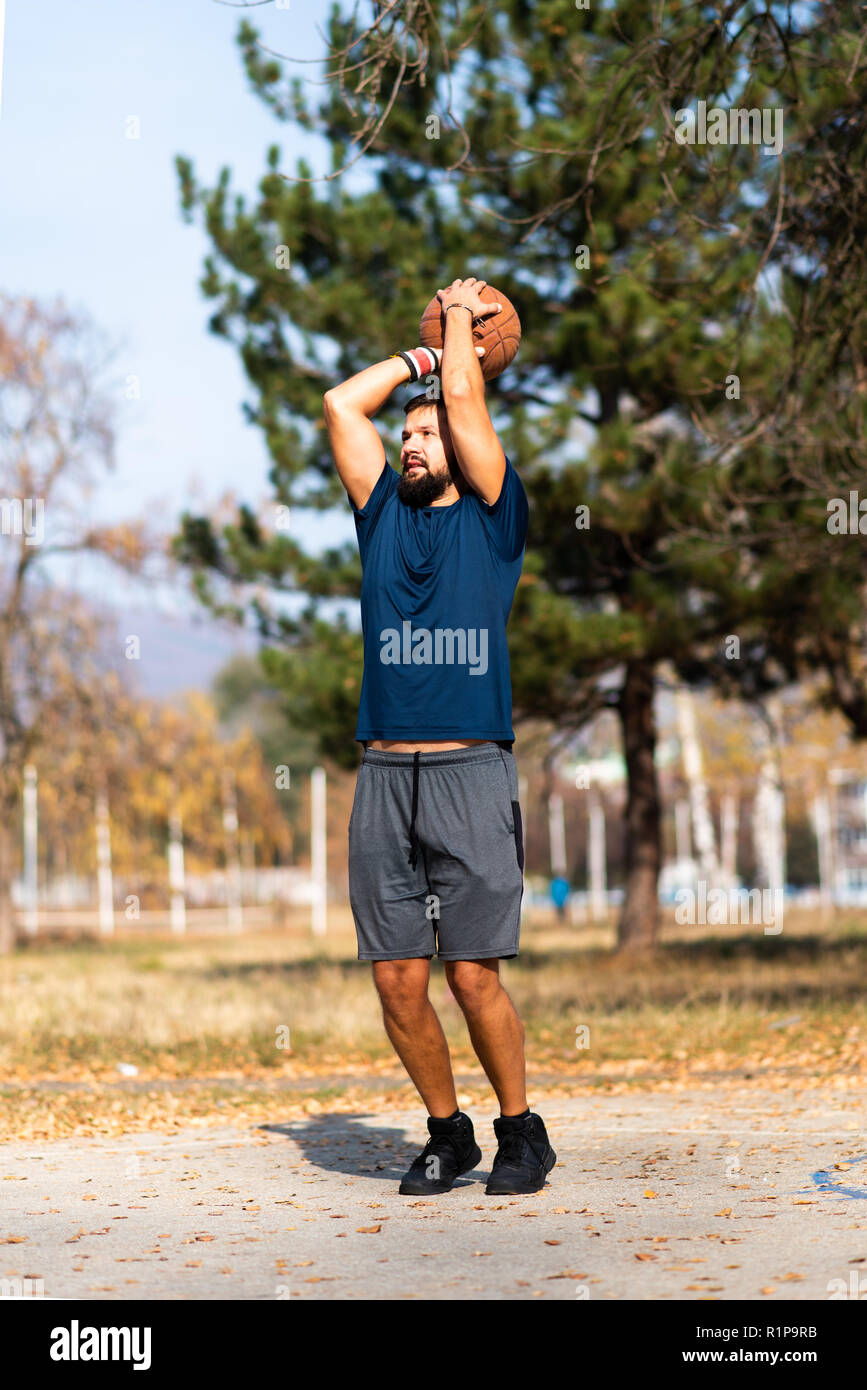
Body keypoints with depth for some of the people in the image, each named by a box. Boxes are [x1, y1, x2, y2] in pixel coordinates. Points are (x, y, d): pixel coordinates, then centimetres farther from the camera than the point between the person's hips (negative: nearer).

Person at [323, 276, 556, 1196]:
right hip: (383, 775, 4)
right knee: (398, 980, 2)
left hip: (470, 773, -4)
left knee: (473, 975, -6)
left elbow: (465, 399, 4)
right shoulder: (384, 513, 17)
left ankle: (522, 1132, 12)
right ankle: (446, 1132, 19)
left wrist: (463, 314, 19)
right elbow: (341, 403, 17)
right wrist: (425, 351, 25)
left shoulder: (491, 517, 8)